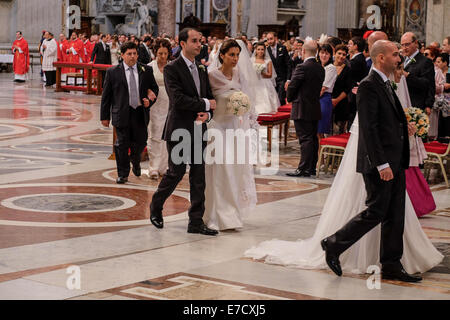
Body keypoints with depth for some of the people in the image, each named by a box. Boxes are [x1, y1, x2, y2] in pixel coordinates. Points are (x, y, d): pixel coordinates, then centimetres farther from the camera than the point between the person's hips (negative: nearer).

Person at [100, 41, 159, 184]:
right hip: (122, 114, -2)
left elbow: (154, 88, 16)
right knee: (122, 144, 2)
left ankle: (135, 161, 42)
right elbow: (106, 96, 2)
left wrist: (150, 100, -5)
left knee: (140, 143, 8)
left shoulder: (146, 70, 5)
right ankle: (122, 174, 16)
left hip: (140, 114, 2)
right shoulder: (113, 72, 0)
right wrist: (105, 116, 1)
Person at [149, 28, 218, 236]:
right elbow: (178, 99, -19)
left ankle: (196, 222, 9)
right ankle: (155, 207, 25)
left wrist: (207, 114, -7)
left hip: (198, 131, 6)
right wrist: (205, 104, -12)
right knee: (175, 173, 0)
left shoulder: (201, 71, 15)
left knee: (199, 177, 4)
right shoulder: (172, 69, -8)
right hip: (179, 131, -6)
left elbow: (210, 99, 15)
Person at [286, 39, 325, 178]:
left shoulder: (302, 68, -16)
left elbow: (292, 86, -12)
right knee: (313, 138, 12)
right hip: (315, 108, 7)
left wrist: (290, 98, 7)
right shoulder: (320, 69, 7)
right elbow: (319, 87, 11)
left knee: (305, 139, -8)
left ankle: (304, 169, -7)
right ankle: (312, 167, 18)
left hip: (302, 109, -7)